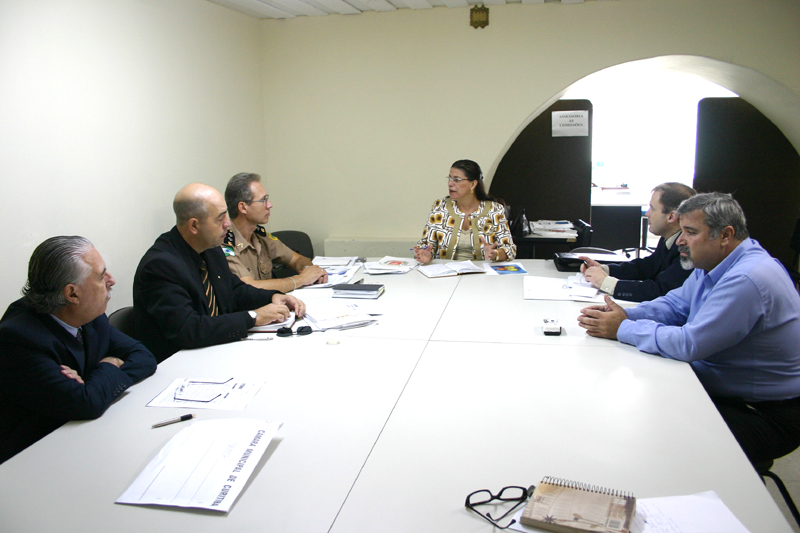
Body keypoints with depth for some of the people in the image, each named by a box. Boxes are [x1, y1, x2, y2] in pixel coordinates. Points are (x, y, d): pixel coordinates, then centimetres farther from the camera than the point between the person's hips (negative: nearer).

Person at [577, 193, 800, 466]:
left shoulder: (747, 279, -28)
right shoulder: (714, 263, 4)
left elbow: (689, 344, -30)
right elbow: (675, 304, 11)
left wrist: (623, 329, -20)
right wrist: (626, 315, -8)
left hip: (769, 414, -9)